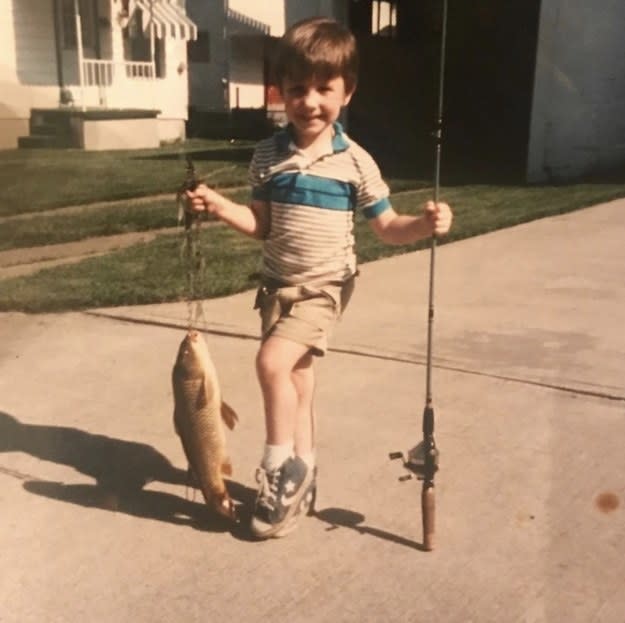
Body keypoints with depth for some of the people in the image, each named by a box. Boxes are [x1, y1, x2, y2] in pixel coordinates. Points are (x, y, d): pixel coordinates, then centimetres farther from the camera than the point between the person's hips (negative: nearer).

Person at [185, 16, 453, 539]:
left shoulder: (355, 162, -9)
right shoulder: (268, 156, 0)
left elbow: (387, 227, -4)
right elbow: (262, 224, 5)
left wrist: (425, 225, -23)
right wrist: (220, 207, -11)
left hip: (324, 285, -4)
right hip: (278, 283, 4)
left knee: (273, 362, -22)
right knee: (297, 382, 13)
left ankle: (281, 468, 0)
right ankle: (300, 480, 30)